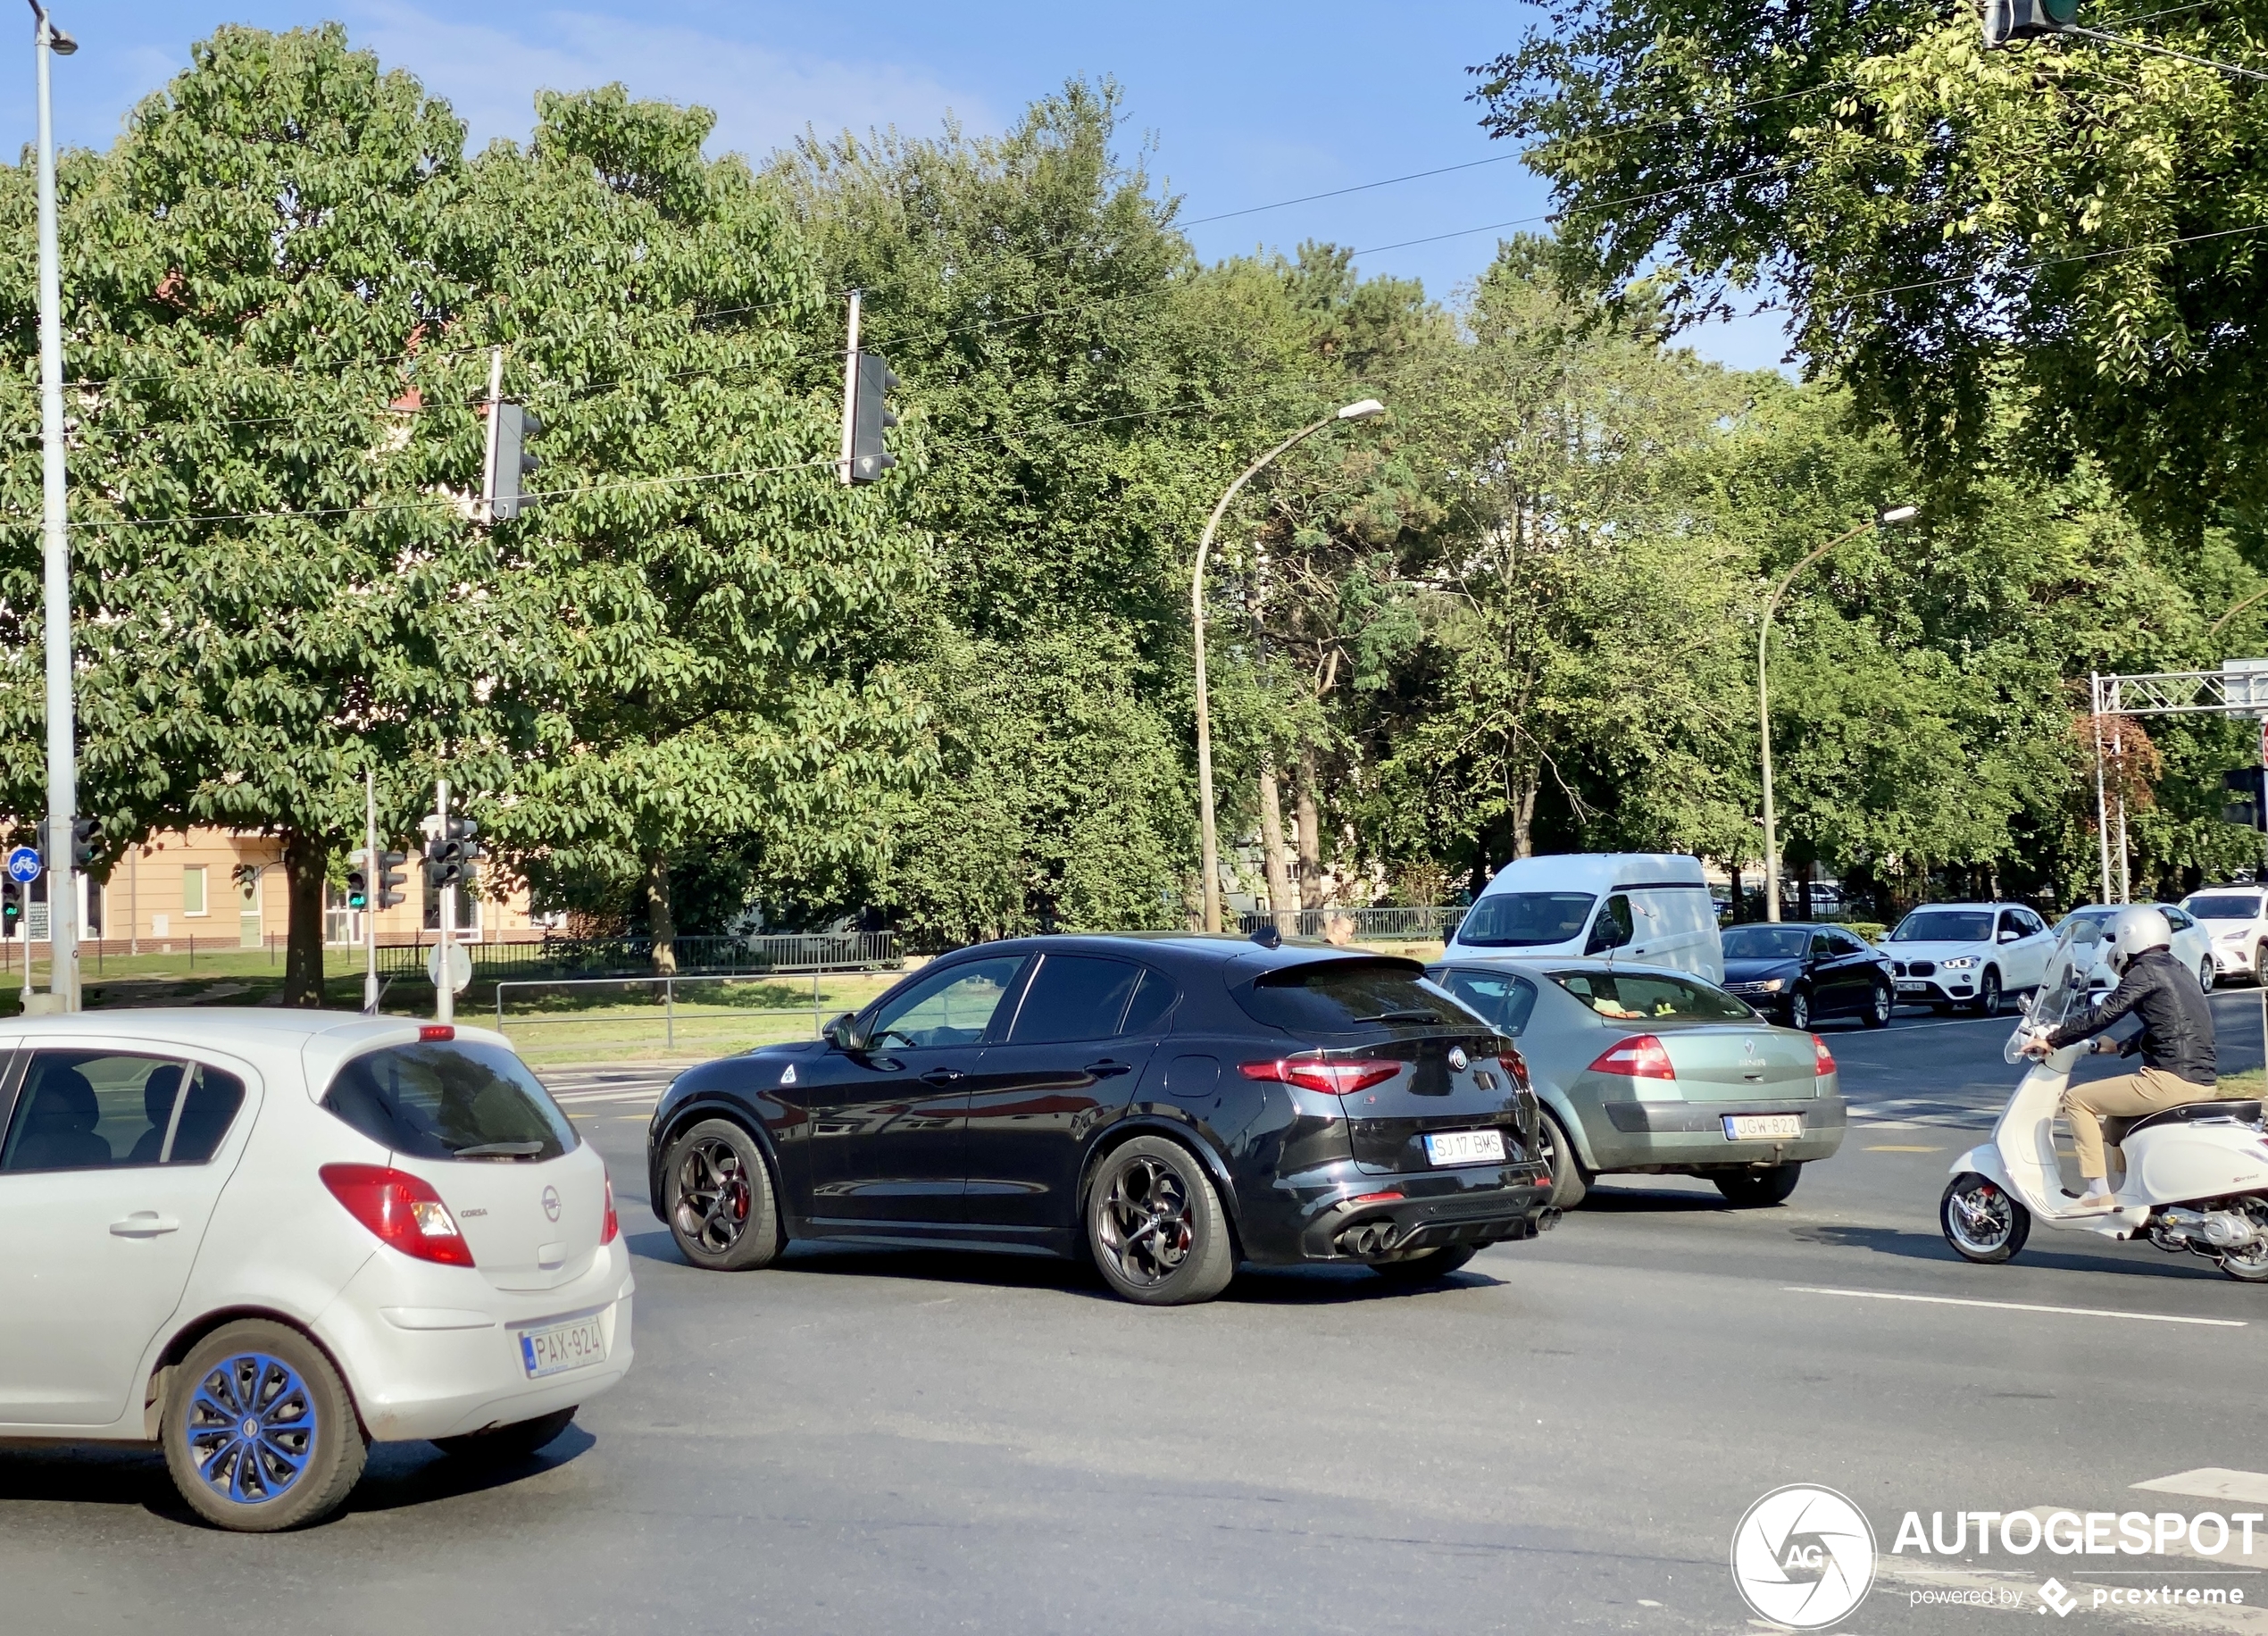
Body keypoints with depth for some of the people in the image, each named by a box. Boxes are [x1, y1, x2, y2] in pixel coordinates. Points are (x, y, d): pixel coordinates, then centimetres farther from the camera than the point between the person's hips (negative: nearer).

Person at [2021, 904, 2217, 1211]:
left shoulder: (2146, 971, -8)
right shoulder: (2177, 970, 20)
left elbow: (2104, 1014, -14)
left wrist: (2051, 1040, -8)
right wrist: (2121, 1047, 29)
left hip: (2171, 1079, -10)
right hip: (2203, 1081, 10)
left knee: (2077, 1100, -2)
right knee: (2115, 1119, 31)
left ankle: (2098, 1191, -6)